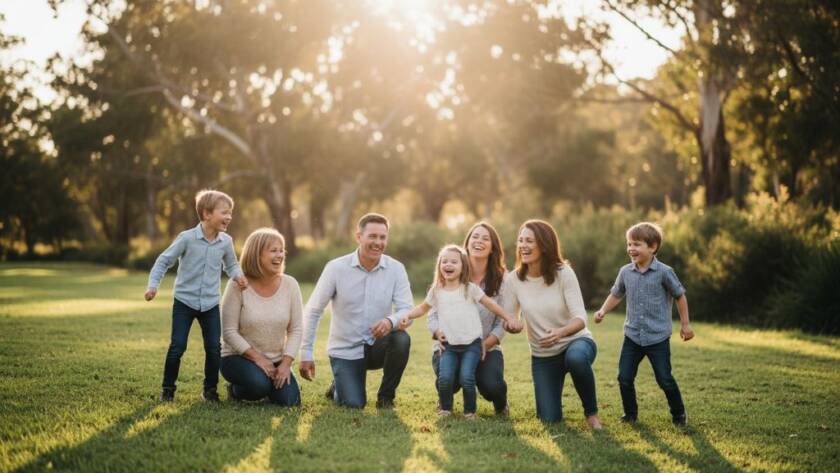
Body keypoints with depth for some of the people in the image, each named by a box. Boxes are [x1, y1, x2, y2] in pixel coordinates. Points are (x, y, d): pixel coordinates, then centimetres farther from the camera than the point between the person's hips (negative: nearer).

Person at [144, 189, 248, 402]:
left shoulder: (226, 241, -1)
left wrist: (237, 275, -6)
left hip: (211, 304, 3)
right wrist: (153, 285, -14)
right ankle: (168, 388, 13)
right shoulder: (187, 238, -13)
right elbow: (164, 261, -5)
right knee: (177, 346, -4)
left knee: (214, 347, 2)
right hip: (184, 301, -3)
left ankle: (210, 389, 18)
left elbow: (231, 265, 16)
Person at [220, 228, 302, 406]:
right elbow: (229, 332, -13)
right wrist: (257, 358, -18)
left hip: (276, 360, 4)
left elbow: (296, 329, -3)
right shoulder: (238, 285, -14)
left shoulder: (290, 284, -5)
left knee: (289, 400, -15)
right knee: (259, 383, -33)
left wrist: (286, 363, -14)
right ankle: (236, 390, 2)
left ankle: (269, 385, 19)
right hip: (239, 357, -4)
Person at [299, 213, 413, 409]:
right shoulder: (336, 268, -11)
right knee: (354, 404, -17)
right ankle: (340, 384, 22)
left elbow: (407, 310, -12)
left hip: (377, 345, 2)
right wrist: (305, 354, -9)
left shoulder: (396, 269, -7)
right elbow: (313, 311, -6)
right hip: (345, 349, -2)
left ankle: (386, 396, -5)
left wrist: (391, 321, -37)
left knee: (401, 339, -30)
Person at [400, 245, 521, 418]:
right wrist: (408, 315, 2)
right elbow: (423, 308, 19)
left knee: (466, 378, -19)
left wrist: (509, 318, 1)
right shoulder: (436, 291, 6)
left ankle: (470, 411, 5)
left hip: (471, 344, -2)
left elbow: (490, 304, 5)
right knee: (445, 378, -18)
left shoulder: (469, 289, 1)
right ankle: (445, 408, 9)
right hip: (449, 345, 2)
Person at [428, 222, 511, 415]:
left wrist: (485, 344, -21)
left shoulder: (501, 279, -2)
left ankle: (500, 403, 15)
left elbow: (501, 323, -4)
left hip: (485, 348, 1)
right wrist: (440, 333, -25)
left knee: (492, 386, -28)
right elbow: (433, 314, -3)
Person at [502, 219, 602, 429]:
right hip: (542, 356, 3)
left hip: (575, 341, -3)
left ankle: (591, 412, -13)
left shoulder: (563, 273, -16)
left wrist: (560, 332, -43)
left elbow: (580, 318, -23)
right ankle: (553, 389, 32)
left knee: (576, 358, -40)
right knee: (549, 418, -5)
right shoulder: (513, 280, -9)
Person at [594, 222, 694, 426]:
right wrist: (603, 311, 1)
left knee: (665, 379, 0)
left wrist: (685, 324, 6)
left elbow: (680, 296, 2)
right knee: (625, 378, 1)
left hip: (658, 338, -4)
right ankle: (630, 414, 20)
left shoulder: (664, 272, -9)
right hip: (632, 336, 4)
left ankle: (679, 414, 20)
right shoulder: (625, 272, 2)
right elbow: (616, 294, 17)